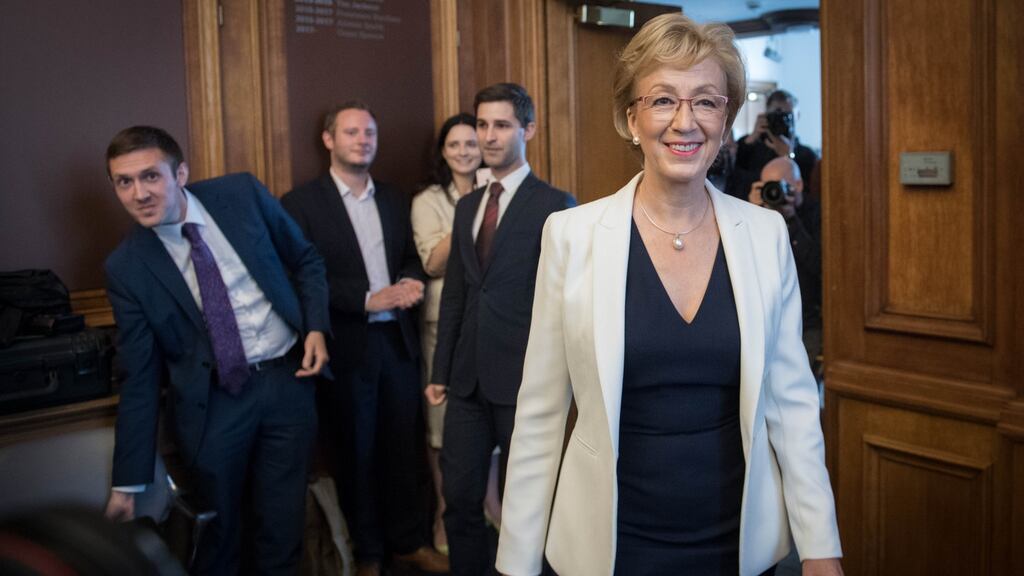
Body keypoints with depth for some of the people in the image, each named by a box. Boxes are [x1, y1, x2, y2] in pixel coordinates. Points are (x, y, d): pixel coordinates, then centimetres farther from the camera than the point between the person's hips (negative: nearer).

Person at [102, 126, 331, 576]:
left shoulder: (242, 193, -6)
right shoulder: (126, 267, -8)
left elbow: (306, 259, 7)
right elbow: (139, 377, -4)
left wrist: (317, 327, -7)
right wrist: (129, 482, -4)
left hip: (287, 378, 1)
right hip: (211, 400, -1)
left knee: (283, 523, 12)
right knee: (217, 530, 14)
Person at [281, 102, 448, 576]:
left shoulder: (394, 200, 12)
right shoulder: (301, 203, -6)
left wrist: (413, 282, -9)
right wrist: (368, 299, -21)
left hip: (398, 340, 5)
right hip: (347, 346, -4)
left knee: (402, 446, 13)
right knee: (357, 453, 10)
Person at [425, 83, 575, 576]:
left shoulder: (554, 205, -7)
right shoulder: (466, 205, 13)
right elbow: (454, 295, 14)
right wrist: (441, 371, 12)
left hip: (523, 378, -5)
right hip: (468, 378, 6)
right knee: (460, 497, 12)